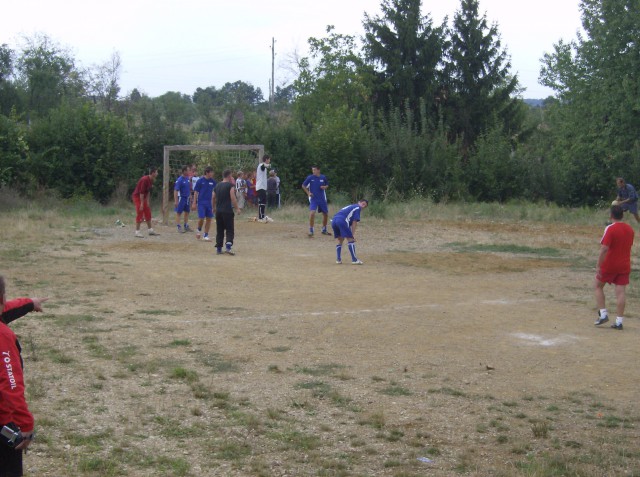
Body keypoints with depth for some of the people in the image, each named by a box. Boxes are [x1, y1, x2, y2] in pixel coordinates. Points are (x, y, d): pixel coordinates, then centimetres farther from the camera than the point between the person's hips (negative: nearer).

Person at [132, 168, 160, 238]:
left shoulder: (151, 180, 4)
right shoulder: (145, 180, -25)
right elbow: (141, 192, -26)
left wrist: (147, 202, 12)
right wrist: (142, 204, -25)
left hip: (143, 197, 9)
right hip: (137, 196, -9)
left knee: (148, 213, 12)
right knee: (140, 214, -10)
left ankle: (150, 230, 20)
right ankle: (137, 232, -5)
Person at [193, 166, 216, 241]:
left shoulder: (213, 181, 4)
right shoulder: (200, 181, -6)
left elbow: (214, 193, 11)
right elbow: (196, 192, -2)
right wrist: (194, 203, -5)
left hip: (209, 203, 4)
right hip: (201, 203, -4)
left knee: (209, 219, 3)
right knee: (201, 218, -11)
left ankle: (206, 236, 12)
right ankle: (199, 230, 19)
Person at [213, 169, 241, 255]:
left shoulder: (217, 185, 12)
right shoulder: (230, 185, -8)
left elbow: (213, 198, 16)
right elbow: (233, 198, -15)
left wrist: (215, 207, 28)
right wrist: (237, 208, -8)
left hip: (218, 211, 6)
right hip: (227, 211, -6)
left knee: (219, 230, 12)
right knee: (230, 230, -2)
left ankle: (218, 248, 12)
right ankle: (228, 246, -17)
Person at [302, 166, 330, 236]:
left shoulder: (323, 177, 0)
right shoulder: (310, 177, -6)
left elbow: (327, 185, 15)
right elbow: (303, 186, 4)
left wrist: (325, 187, -7)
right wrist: (308, 193, -6)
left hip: (322, 199, 4)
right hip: (313, 198, -4)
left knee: (326, 214, 10)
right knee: (312, 213, -22)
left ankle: (324, 230, 29)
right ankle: (311, 230, -13)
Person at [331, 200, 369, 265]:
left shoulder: (350, 206, 35)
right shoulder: (357, 208, 11)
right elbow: (354, 222, 2)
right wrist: (353, 234, 1)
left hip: (333, 220, 8)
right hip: (342, 221, -8)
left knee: (340, 240, 21)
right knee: (350, 239, -2)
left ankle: (338, 259, 16)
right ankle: (354, 260, -5)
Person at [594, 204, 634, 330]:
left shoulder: (610, 229, -16)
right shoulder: (630, 229, 5)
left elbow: (604, 249, -22)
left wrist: (598, 266, -20)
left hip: (609, 264, -5)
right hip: (625, 265, 5)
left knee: (597, 286, 14)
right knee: (621, 292, 3)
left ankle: (603, 314, 5)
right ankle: (619, 321, 1)